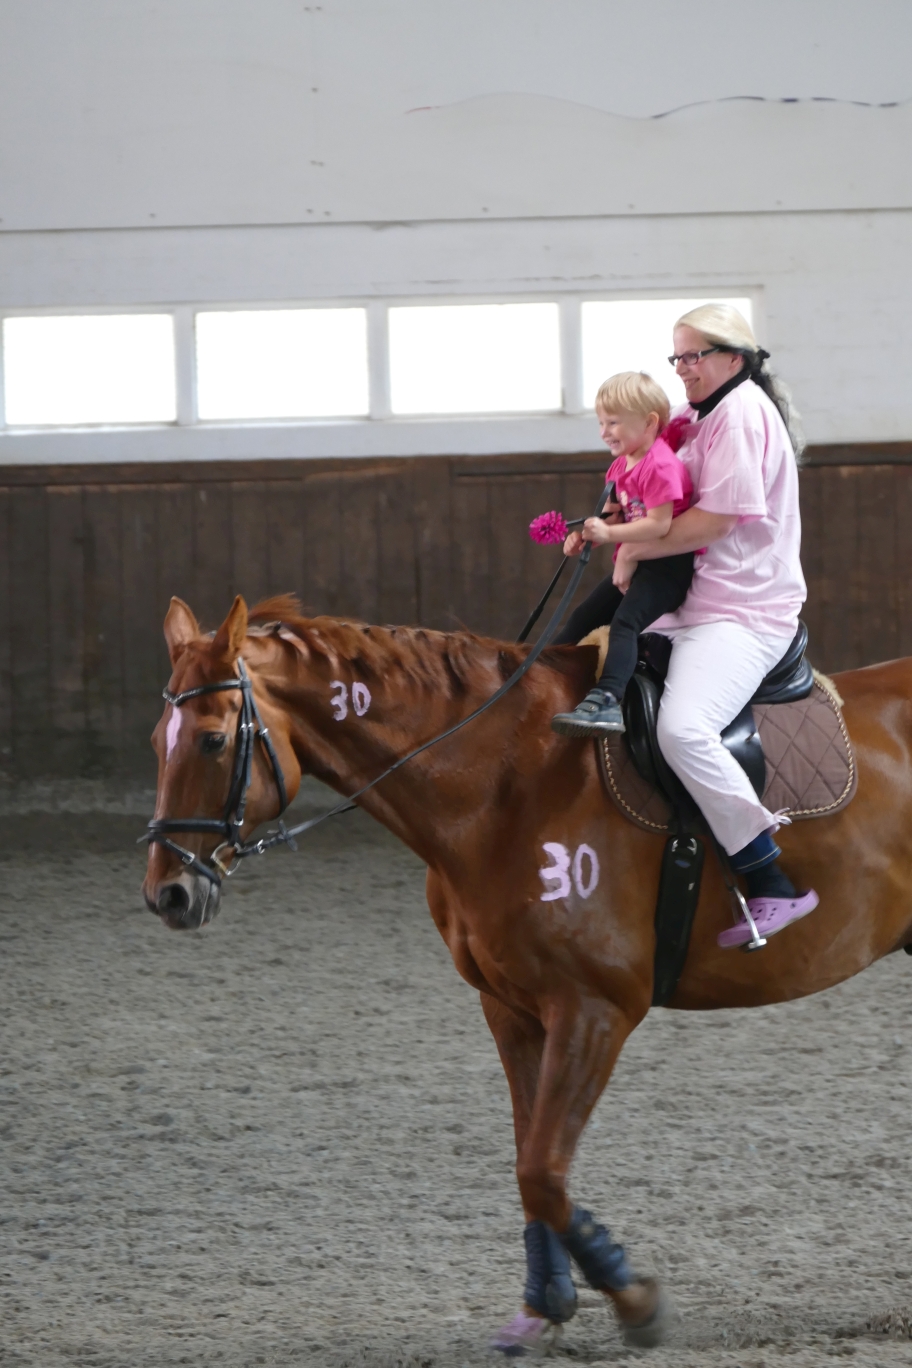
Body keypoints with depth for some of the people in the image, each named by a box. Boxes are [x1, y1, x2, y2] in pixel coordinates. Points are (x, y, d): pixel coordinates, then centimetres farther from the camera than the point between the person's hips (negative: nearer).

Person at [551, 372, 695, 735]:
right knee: (583, 616, 15)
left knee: (624, 620, -28)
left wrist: (609, 533, -29)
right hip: (634, 565, 11)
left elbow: (659, 525, -27)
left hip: (667, 567, -11)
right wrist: (585, 534, -4)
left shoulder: (659, 466, -19)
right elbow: (616, 515, 15)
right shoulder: (621, 466, 12)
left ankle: (606, 701, -42)